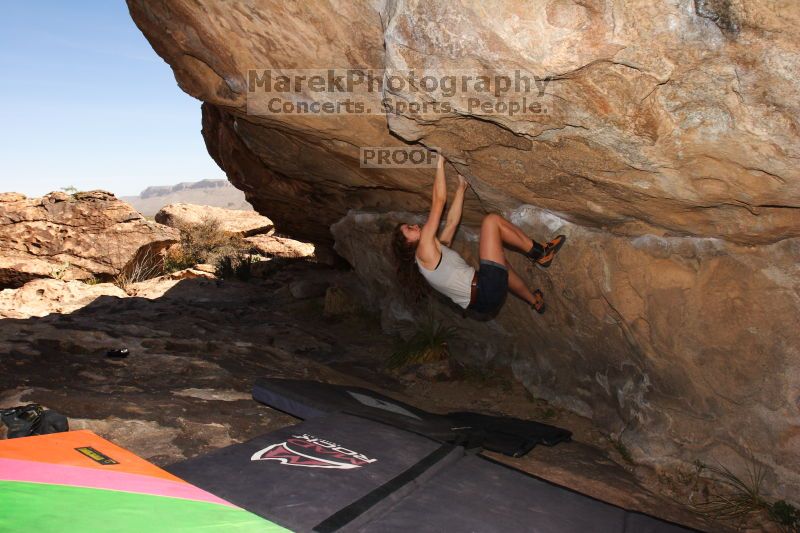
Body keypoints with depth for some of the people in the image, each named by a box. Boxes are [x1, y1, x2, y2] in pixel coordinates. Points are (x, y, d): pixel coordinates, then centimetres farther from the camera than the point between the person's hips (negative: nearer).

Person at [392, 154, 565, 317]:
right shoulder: (424, 249, -9)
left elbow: (451, 222, 21)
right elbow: (439, 201, -10)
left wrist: (461, 187, 23)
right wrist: (440, 163, -2)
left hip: (481, 300, 10)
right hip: (486, 291, -10)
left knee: (499, 257, 42)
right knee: (491, 220, -3)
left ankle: (535, 301, 48)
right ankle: (539, 252, 11)